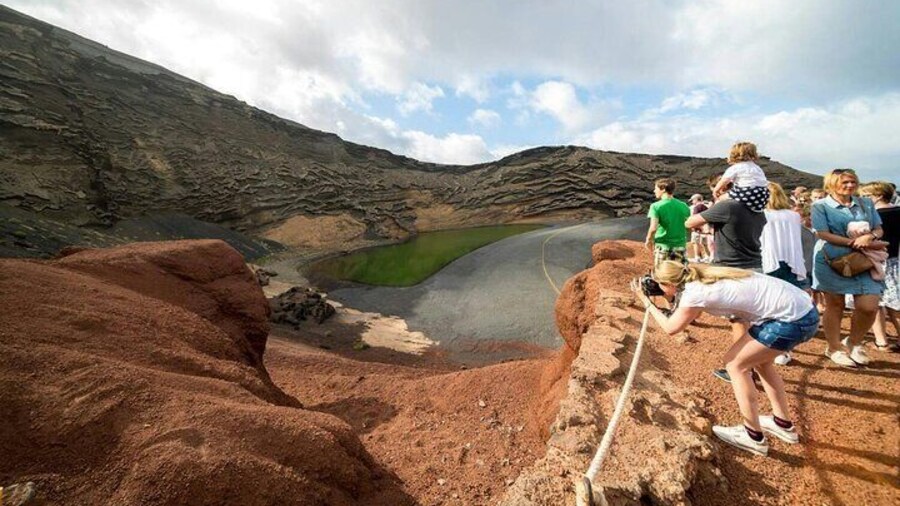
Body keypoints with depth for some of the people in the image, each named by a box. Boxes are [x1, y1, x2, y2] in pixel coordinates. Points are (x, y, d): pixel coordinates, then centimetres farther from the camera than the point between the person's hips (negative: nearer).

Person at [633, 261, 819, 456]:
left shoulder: (694, 292, -17)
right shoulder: (700, 277, 7)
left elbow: (671, 328, -5)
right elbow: (692, 315, 22)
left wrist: (646, 301, 1)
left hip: (793, 318, -9)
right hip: (803, 308, 9)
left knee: (735, 363, 2)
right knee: (759, 359, 25)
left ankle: (753, 436, 15)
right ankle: (783, 424, 39)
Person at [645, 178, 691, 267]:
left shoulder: (656, 206, -10)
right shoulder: (683, 206, 4)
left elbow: (653, 228, -19)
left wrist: (648, 240, -3)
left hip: (663, 247, -4)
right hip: (680, 247, 4)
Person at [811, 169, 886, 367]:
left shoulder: (866, 204, 13)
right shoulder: (820, 206, -3)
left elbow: (879, 229, 11)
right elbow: (822, 233, -11)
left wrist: (870, 237, -10)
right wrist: (853, 243, -17)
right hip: (832, 261, -4)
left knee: (869, 306, -4)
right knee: (835, 306, 4)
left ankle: (854, 343, 22)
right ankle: (834, 348, 20)